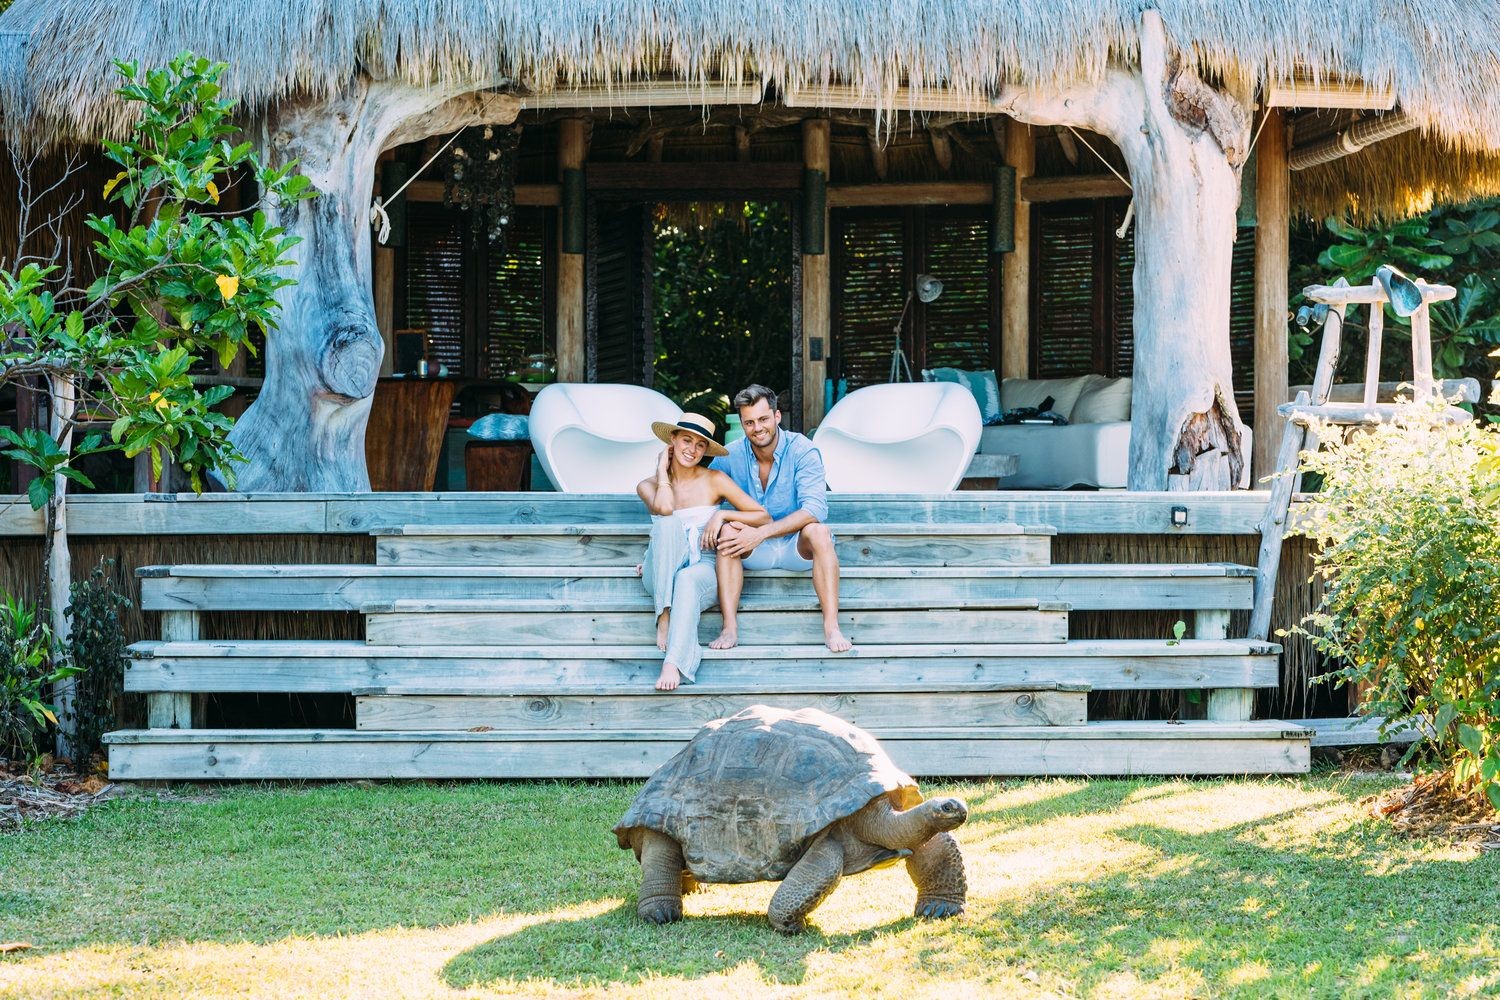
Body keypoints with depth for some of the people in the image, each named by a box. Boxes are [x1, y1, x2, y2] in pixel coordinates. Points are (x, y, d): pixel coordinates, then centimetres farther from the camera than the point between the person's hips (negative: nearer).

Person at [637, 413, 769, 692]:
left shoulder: (714, 481, 3)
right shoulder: (649, 485, 6)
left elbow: (764, 517, 1)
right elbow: (663, 508, -19)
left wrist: (723, 515, -11)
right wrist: (662, 468, -4)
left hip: (702, 569, -1)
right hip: (661, 575, 1)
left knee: (688, 580, -39)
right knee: (668, 522, -30)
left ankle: (674, 664, -54)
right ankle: (664, 615, -35)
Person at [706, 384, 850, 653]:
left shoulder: (802, 451, -14)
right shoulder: (730, 456, -5)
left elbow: (815, 509, -24)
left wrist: (761, 532, -32)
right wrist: (714, 517, -22)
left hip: (797, 548, -2)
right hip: (753, 552, 2)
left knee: (818, 530, -33)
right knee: (727, 530, -27)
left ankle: (831, 626, -38)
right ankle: (730, 628, -35)